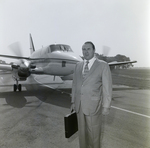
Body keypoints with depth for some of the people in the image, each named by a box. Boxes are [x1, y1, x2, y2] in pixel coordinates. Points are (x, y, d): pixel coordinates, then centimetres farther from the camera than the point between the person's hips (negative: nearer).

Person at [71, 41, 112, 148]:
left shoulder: (103, 65, -7)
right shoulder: (78, 65, 8)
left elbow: (107, 87, -8)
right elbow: (75, 84, 11)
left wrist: (106, 106, -9)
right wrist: (73, 101, 11)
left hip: (93, 105, -4)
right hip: (79, 105, 5)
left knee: (94, 132, 8)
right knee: (82, 131, 17)